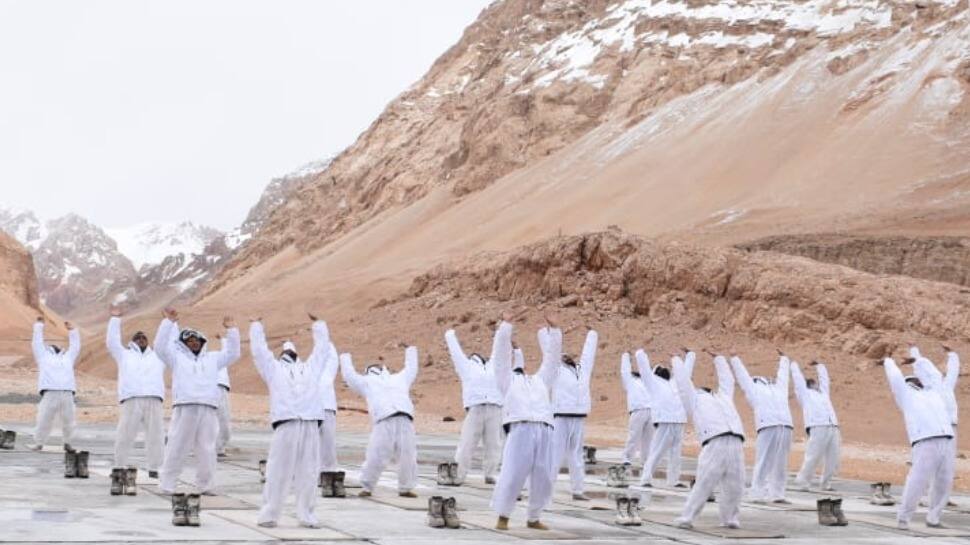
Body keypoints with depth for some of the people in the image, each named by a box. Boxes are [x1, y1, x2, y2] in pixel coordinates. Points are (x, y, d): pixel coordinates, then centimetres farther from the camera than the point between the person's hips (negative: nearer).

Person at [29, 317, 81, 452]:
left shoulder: (67, 357, 29)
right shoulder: (43, 357, 24)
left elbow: (75, 346, 39)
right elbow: (37, 342, 29)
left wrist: (72, 330, 46)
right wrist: (38, 325, 40)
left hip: (67, 394, 2)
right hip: (49, 393, -2)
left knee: (68, 421, 1)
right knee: (44, 420, -5)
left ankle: (67, 443, 14)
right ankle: (38, 443, 8)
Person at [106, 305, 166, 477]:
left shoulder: (157, 356, 29)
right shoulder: (124, 354, 24)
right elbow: (112, 342, 14)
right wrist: (115, 318, 11)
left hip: (155, 400, 2)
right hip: (132, 400, -2)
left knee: (156, 436, -2)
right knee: (125, 435, -4)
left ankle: (153, 468, 5)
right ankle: (119, 467, 9)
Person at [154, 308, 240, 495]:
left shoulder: (212, 358, 24)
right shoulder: (177, 357, 14)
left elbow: (232, 354, 23)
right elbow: (160, 347, 2)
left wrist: (232, 330, 13)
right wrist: (169, 322, -4)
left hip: (208, 409, 3)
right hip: (184, 408, -3)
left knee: (207, 450, 5)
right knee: (176, 449, -3)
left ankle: (206, 485, 13)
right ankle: (167, 485, 3)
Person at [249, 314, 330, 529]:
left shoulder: (310, 367, 26)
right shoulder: (274, 368, 23)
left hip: (311, 425, 1)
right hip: (286, 424, -1)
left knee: (308, 473, 0)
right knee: (278, 472, -3)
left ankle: (306, 514, 4)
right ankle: (269, 514, 0)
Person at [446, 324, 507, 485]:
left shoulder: (493, 366, 28)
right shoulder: (466, 366, 23)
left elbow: (498, 350, 39)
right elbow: (455, 351, 32)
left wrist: (500, 334, 50)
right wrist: (450, 335, 46)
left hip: (495, 409, 2)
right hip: (474, 409, -2)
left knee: (493, 445, -1)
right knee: (467, 445, -5)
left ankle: (489, 474, 8)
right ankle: (458, 476, -1)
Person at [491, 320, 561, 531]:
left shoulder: (542, 380, 31)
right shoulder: (509, 379, 22)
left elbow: (552, 356, 31)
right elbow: (502, 350, 17)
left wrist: (553, 330, 28)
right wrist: (506, 324, 18)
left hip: (544, 431, 4)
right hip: (520, 429, -4)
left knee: (544, 478, 0)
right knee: (512, 475, -10)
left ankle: (533, 518, 14)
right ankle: (503, 516, 4)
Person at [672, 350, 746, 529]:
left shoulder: (724, 397, 33)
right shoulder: (695, 401, 21)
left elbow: (727, 380, 45)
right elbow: (682, 380, 25)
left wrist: (718, 359, 58)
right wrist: (678, 360, 40)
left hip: (735, 445, 4)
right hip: (714, 446, -4)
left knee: (734, 487, 2)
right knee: (704, 485, -8)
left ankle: (729, 518, 20)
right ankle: (686, 518, 1)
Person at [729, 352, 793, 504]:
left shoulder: (753, 388, 19)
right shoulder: (779, 387, 26)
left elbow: (741, 373, 33)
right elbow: (783, 372, 44)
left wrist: (734, 359, 47)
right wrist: (783, 359, 61)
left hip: (767, 428, -2)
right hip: (786, 427, 2)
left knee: (763, 462, -1)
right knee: (780, 463, 8)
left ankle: (759, 495, -4)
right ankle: (777, 494, 7)